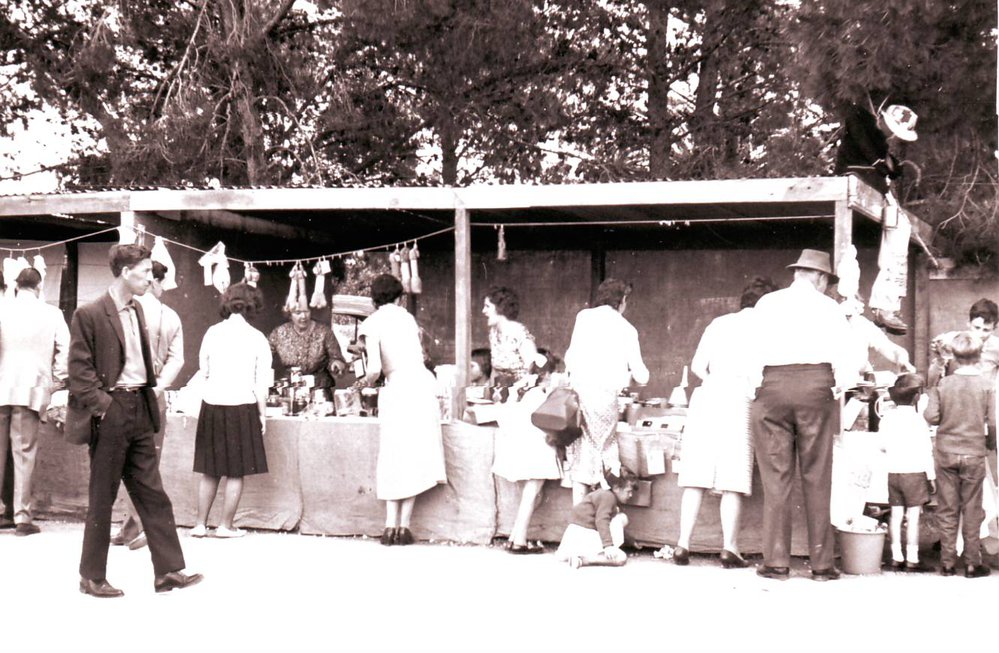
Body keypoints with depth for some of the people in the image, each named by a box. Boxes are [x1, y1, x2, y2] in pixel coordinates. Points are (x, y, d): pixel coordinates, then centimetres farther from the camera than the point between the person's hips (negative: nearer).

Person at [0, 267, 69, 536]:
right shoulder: (51, 314, 1)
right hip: (31, 390, -1)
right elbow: (65, 350, -3)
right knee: (24, 452, 2)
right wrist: (56, 382, 8)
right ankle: (22, 516, 1)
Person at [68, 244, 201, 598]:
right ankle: (92, 576, 14)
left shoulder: (137, 310, 13)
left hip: (139, 409, 7)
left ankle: (168, 570, 9)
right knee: (102, 498, 2)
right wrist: (99, 403, -16)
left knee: (152, 495, 6)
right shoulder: (89, 314, -10)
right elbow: (79, 369, -11)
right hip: (110, 413, -7)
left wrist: (151, 391, 12)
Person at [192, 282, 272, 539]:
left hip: (212, 405, 3)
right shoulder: (257, 339, -4)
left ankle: (200, 524, 16)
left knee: (210, 470, 13)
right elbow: (261, 383, -3)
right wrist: (262, 414, 4)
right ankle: (226, 525, 9)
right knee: (236, 471, 6)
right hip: (242, 406, -3)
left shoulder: (212, 332, 2)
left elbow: (203, 370, 9)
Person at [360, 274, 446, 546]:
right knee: (417, 452, 7)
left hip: (398, 386, -3)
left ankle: (391, 525, -1)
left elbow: (375, 368, -12)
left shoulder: (371, 324, -2)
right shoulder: (407, 316, 14)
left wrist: (368, 381, 10)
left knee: (394, 454, 4)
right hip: (423, 380, 4)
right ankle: (404, 524, 4)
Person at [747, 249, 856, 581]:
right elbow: (845, 357, 4)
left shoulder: (766, 303, 13)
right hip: (816, 385, -1)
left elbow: (752, 351, 7)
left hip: (772, 384, 1)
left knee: (775, 477, 1)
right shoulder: (828, 307, 10)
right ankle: (822, 563, 4)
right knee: (817, 478, 3)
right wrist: (838, 389, 16)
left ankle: (776, 561, -1)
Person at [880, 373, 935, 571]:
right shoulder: (918, 420, -11)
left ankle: (896, 557, 10)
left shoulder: (887, 417, 5)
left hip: (893, 471, 5)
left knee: (896, 514, 8)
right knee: (913, 516, -2)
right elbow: (926, 451, -10)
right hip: (914, 472, -5)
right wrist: (931, 476, -4)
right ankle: (912, 559, -2)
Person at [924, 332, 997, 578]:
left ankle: (947, 562, 11)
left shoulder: (943, 384, -3)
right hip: (973, 454, -1)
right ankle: (972, 563, 9)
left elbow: (931, 415, -9)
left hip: (945, 453, 1)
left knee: (947, 509, 8)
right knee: (972, 510, 6)